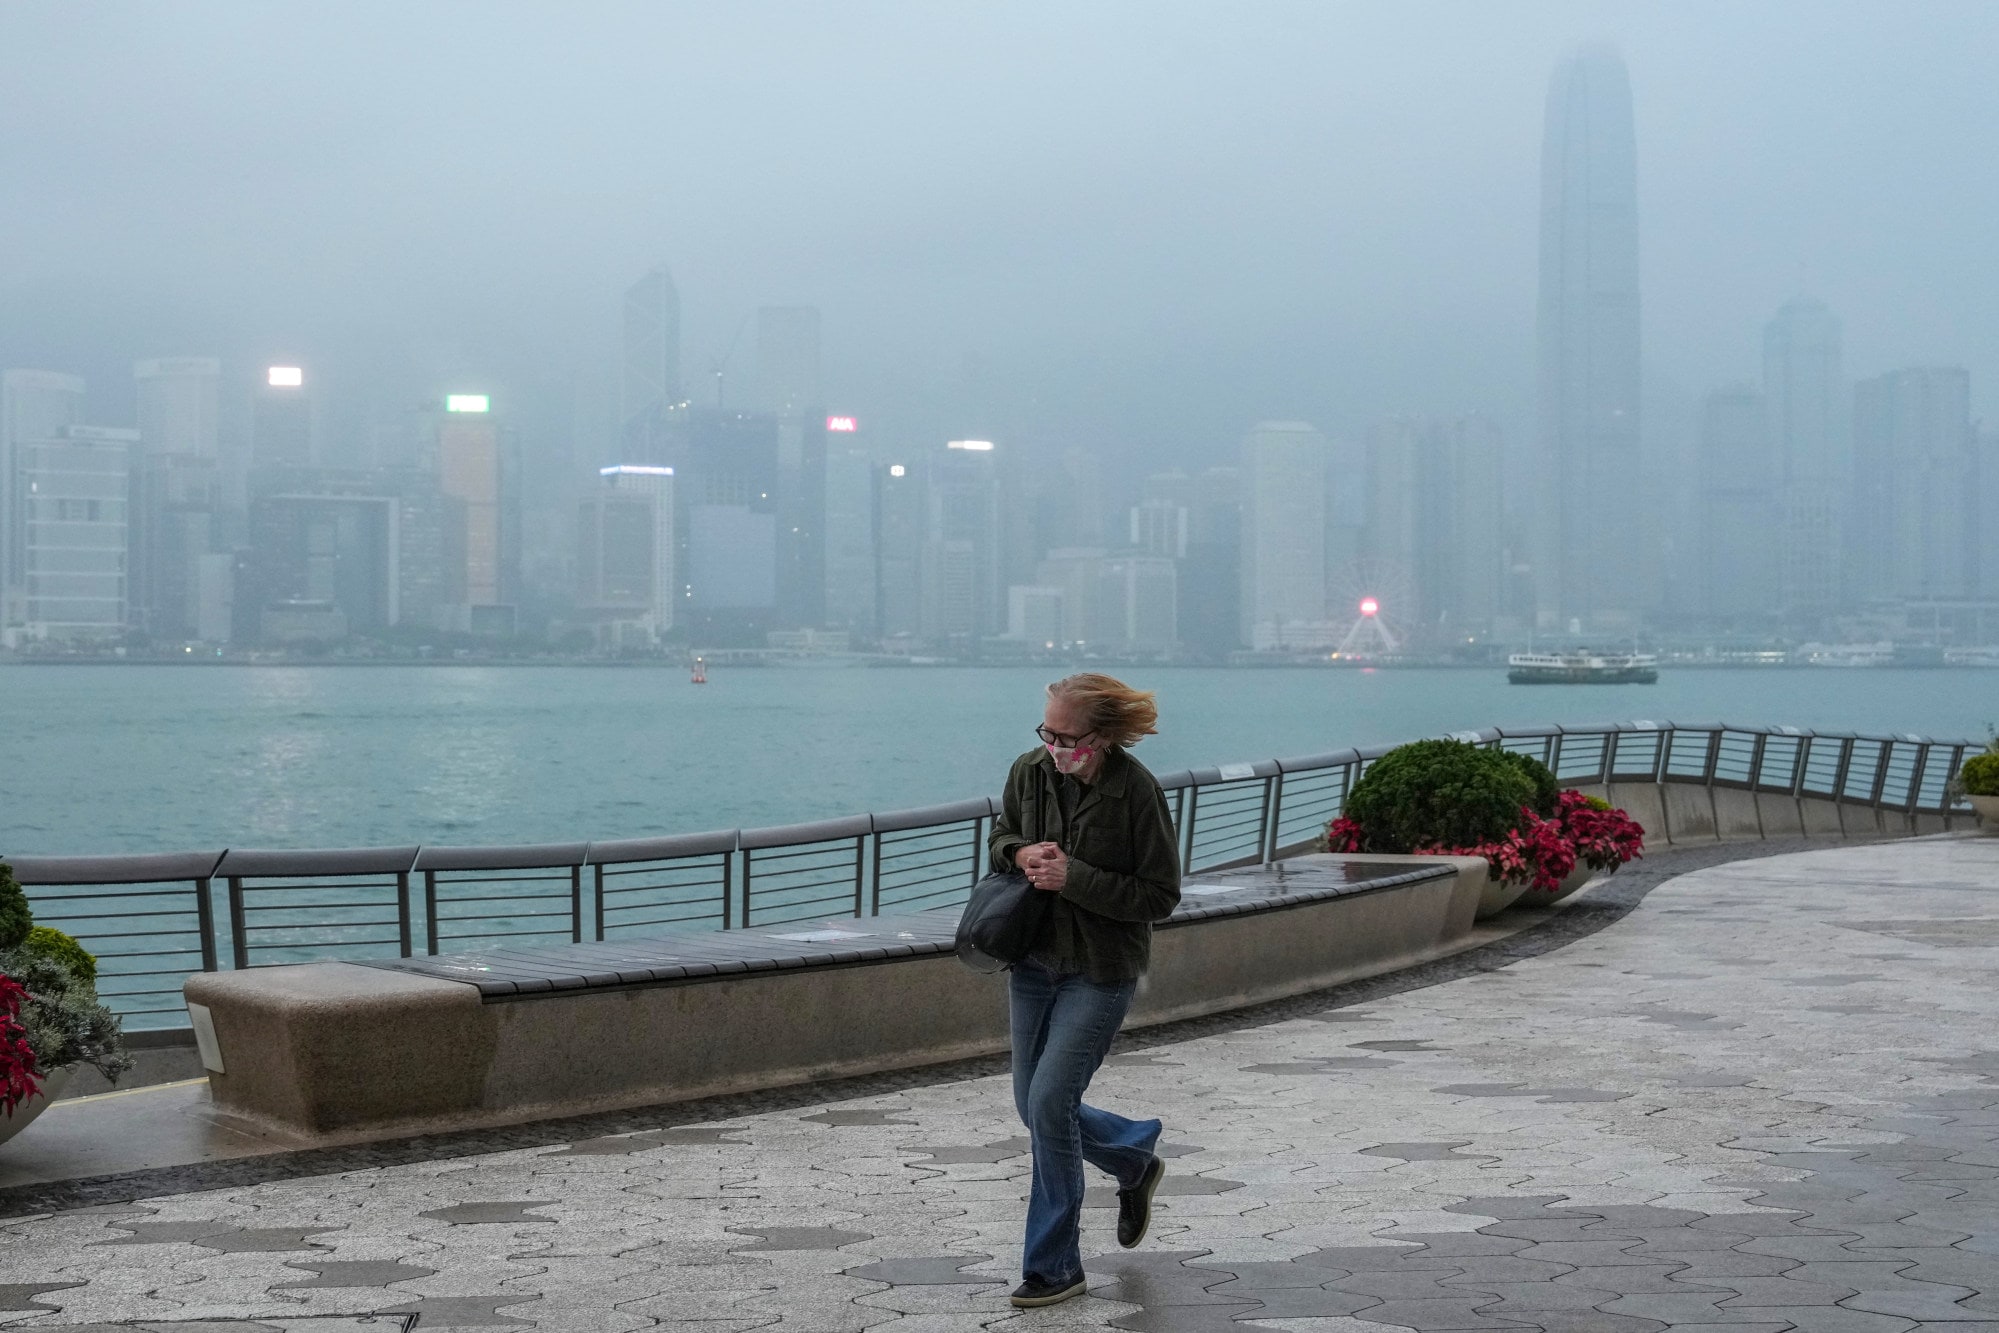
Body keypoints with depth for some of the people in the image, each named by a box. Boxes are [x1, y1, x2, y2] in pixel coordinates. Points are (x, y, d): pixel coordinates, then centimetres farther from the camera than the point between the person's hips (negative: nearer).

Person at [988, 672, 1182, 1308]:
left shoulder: (1136, 792, -18)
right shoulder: (1030, 771, -3)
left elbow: (1161, 896, -15)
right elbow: (1002, 833, 14)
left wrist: (1074, 878, -23)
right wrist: (1021, 852, -10)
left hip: (1101, 970, -6)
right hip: (1034, 959, 6)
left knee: (1049, 1101, -12)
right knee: (1034, 1106, 12)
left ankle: (1055, 1266, 3)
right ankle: (1135, 1159, 42)